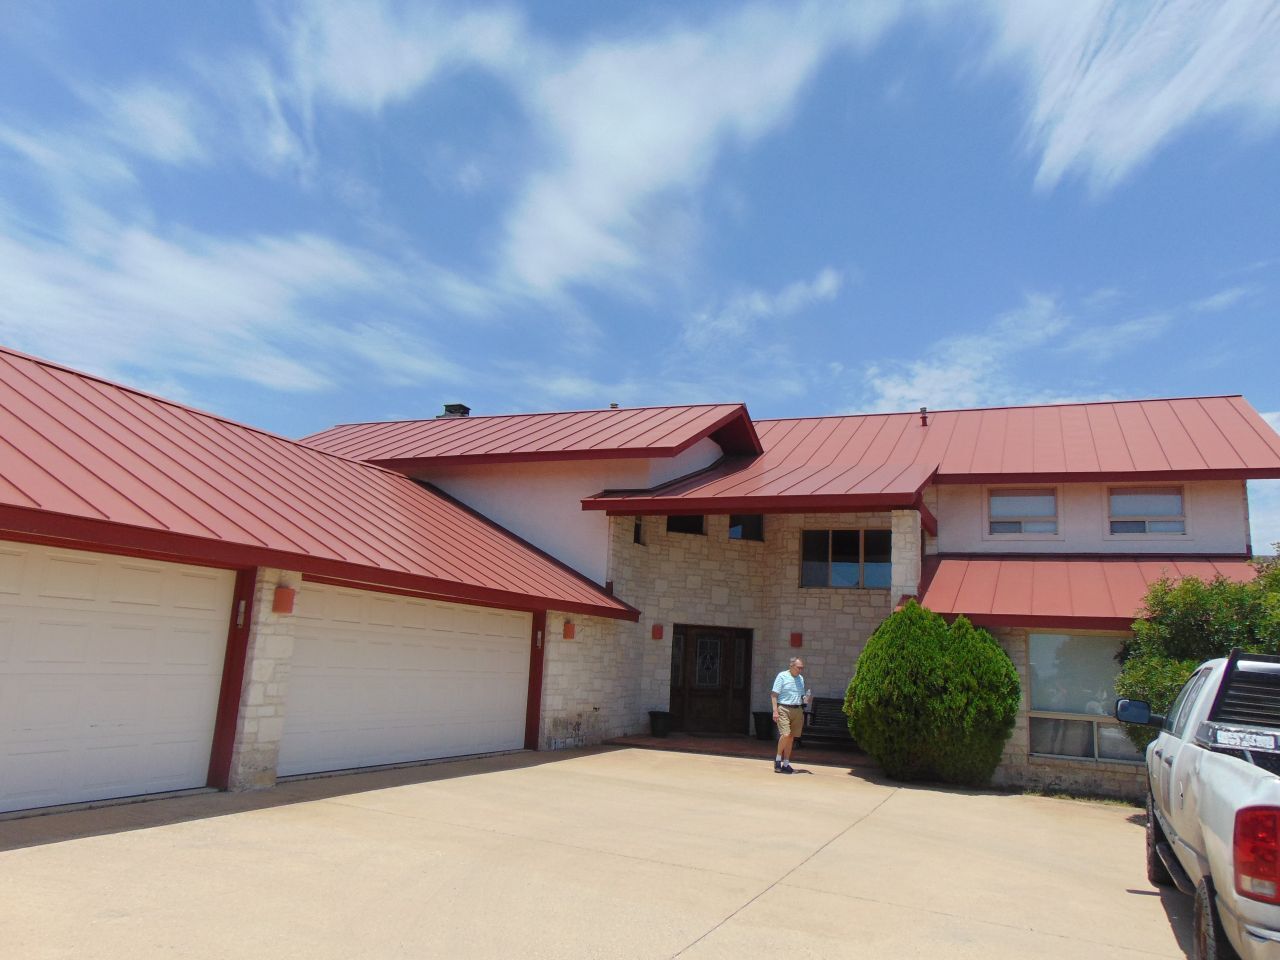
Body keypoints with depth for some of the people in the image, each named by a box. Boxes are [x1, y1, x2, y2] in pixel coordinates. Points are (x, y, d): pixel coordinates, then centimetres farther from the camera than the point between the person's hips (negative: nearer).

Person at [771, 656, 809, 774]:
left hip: (797, 710, 6)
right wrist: (775, 711, -15)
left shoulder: (801, 678, 15)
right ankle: (778, 758, 2)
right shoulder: (782, 676, -4)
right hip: (784, 709, -6)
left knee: (791, 737, 7)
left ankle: (786, 764, 14)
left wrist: (805, 699, 1)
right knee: (785, 735, -18)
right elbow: (774, 694, -8)